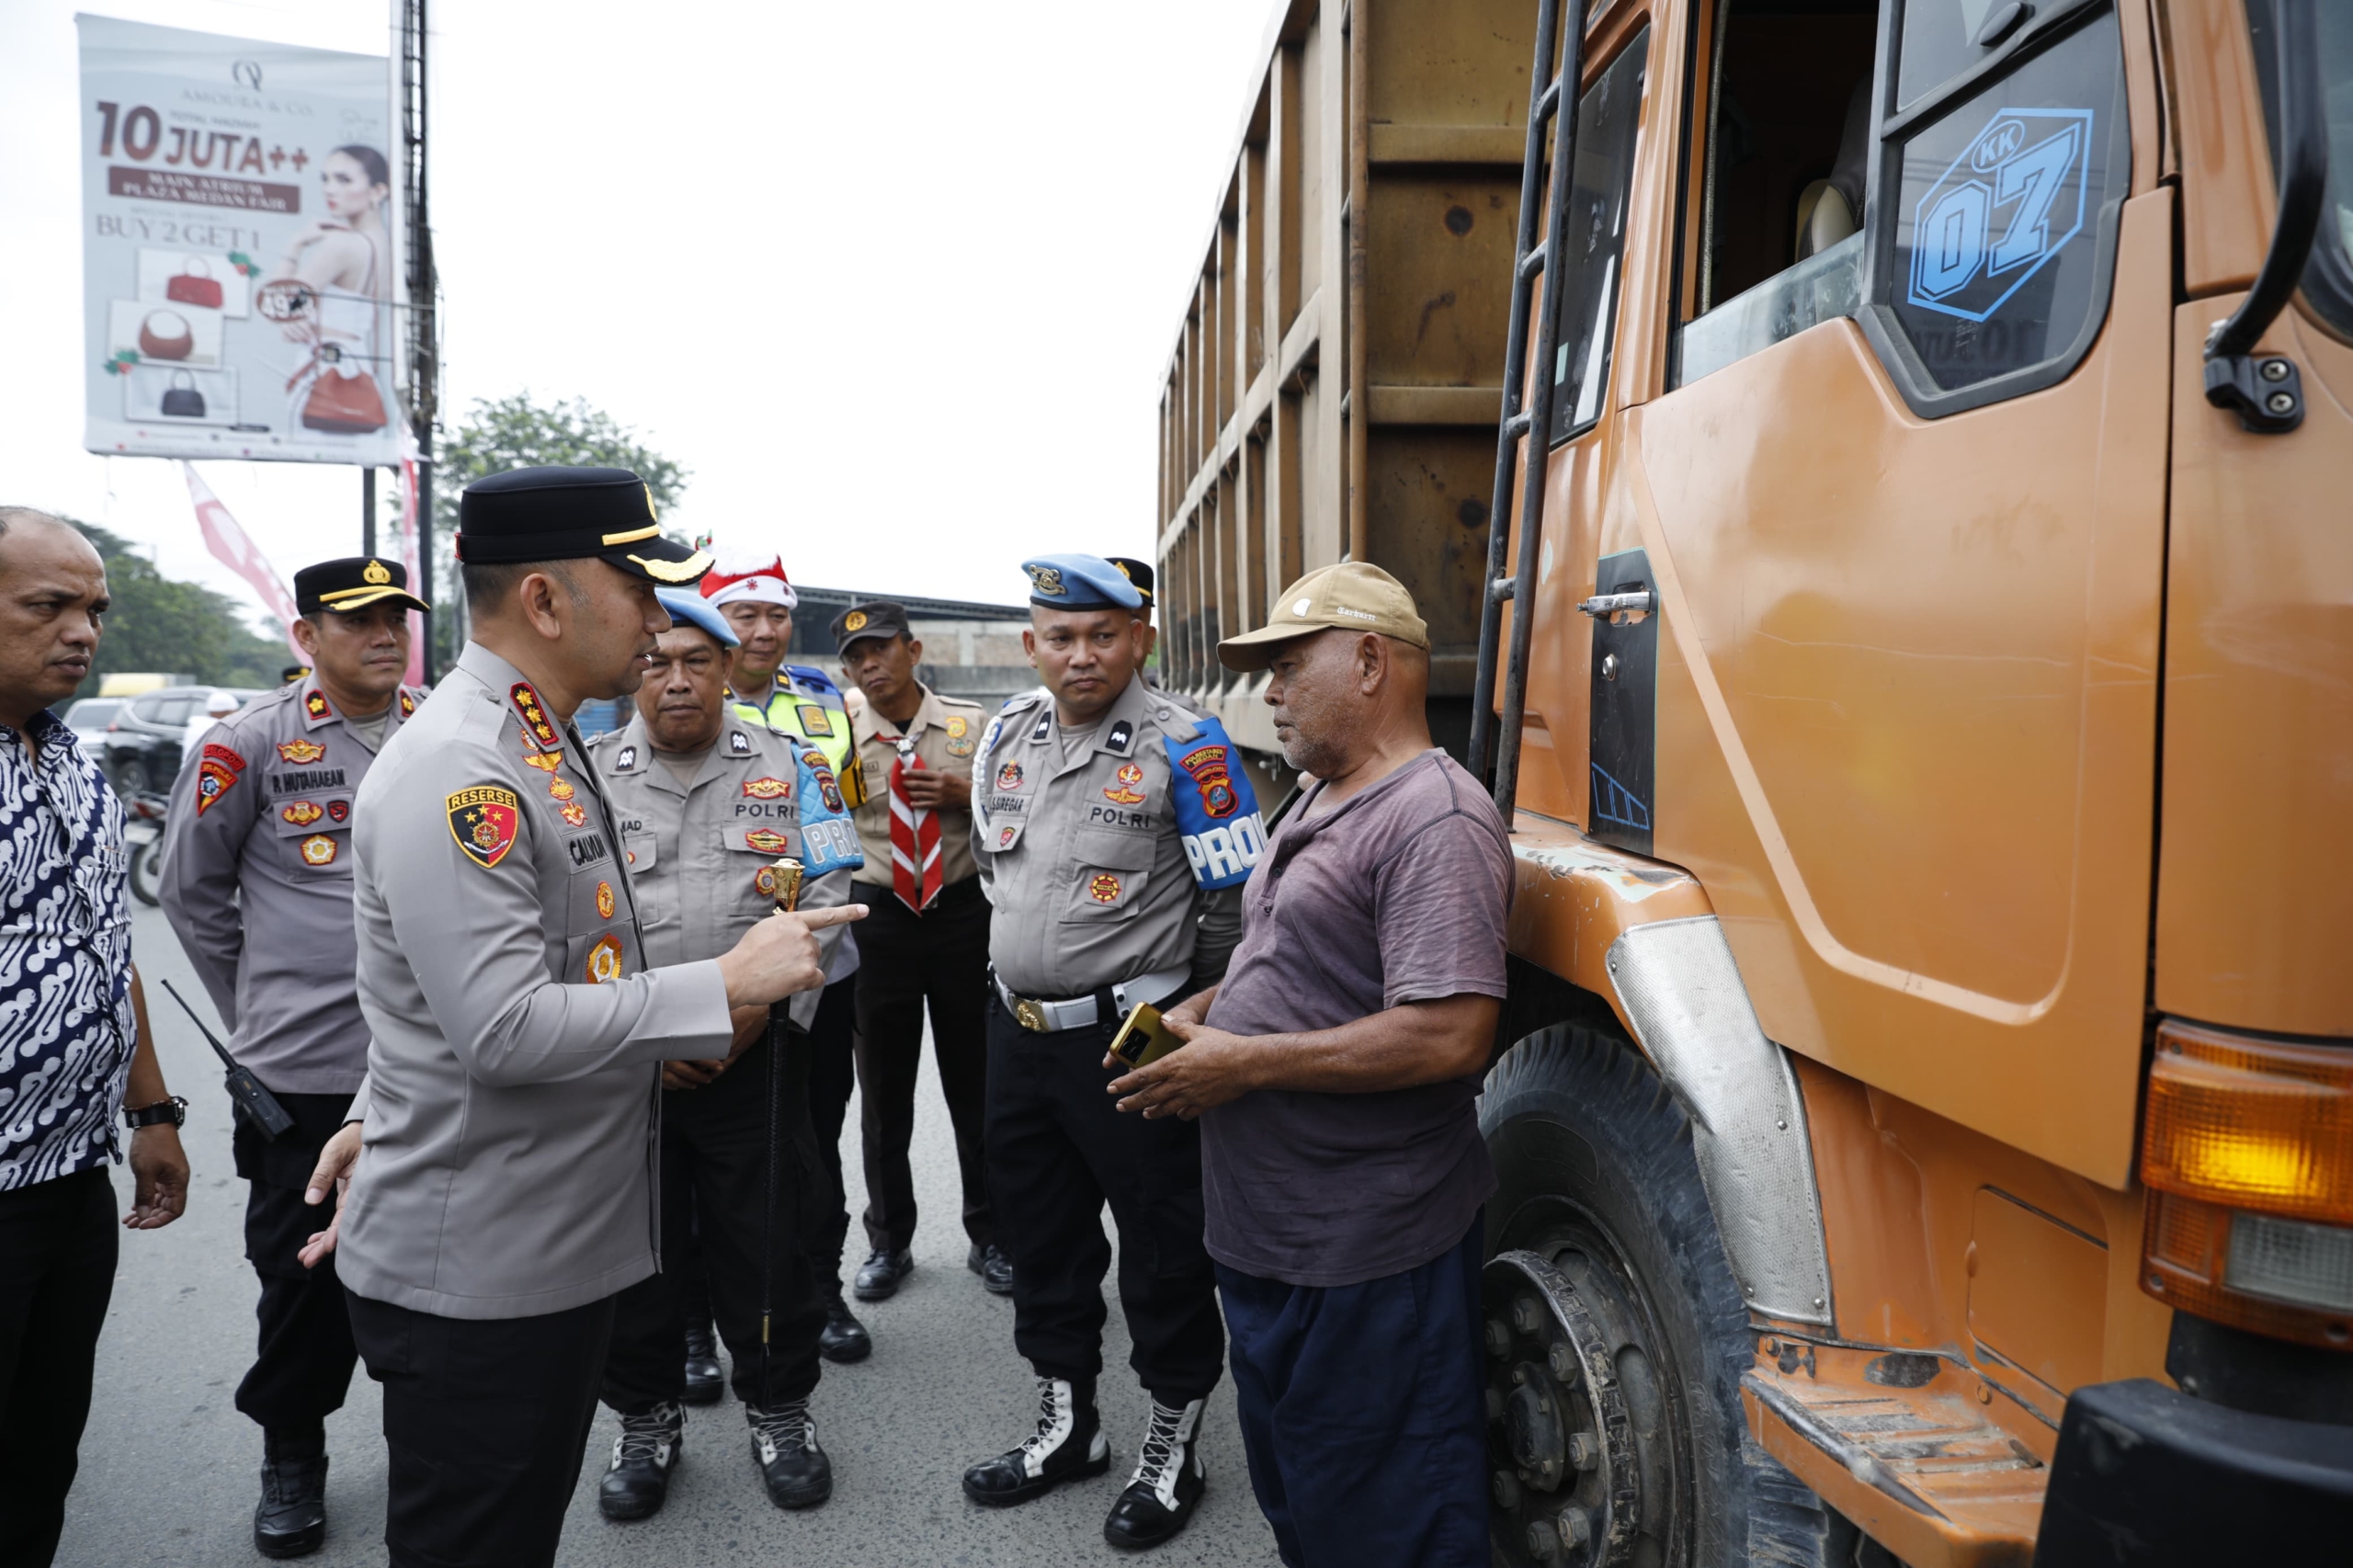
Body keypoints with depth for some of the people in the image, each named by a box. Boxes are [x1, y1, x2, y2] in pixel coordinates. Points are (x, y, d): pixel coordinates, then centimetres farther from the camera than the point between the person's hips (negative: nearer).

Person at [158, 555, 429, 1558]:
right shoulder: (250, 744, -6)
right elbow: (191, 892, 4)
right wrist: (259, 1009, 6)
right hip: (303, 1073, -2)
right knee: (304, 1270, 10)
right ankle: (291, 1456, 32)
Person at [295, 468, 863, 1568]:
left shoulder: (531, 748, 11)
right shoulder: (457, 770, -22)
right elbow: (504, 1029, -28)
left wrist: (382, 1117, 21)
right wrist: (725, 986, -23)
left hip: (555, 1245, 9)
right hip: (477, 1275, -9)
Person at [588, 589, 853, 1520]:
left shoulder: (785, 767, 2)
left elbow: (825, 898, -1)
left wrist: (757, 1014, -10)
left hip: (757, 1056, -1)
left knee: (766, 1242, 7)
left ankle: (778, 1409, 28)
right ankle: (646, 1420, 33)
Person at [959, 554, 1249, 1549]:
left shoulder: (1181, 748, -14)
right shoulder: (1006, 737, 6)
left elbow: (1233, 901, -9)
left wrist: (1190, 1009, 1)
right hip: (1018, 1030, 7)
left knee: (1163, 1247, 7)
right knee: (1042, 1235, 18)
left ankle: (1173, 1448, 28)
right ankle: (1066, 1425, 38)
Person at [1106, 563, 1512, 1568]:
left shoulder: (1436, 818, -20)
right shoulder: (1320, 803, 12)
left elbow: (1448, 1035, -29)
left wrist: (1243, 1063, -22)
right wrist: (1201, 1014, 7)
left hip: (1368, 1261, -9)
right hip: (1265, 1235, 10)